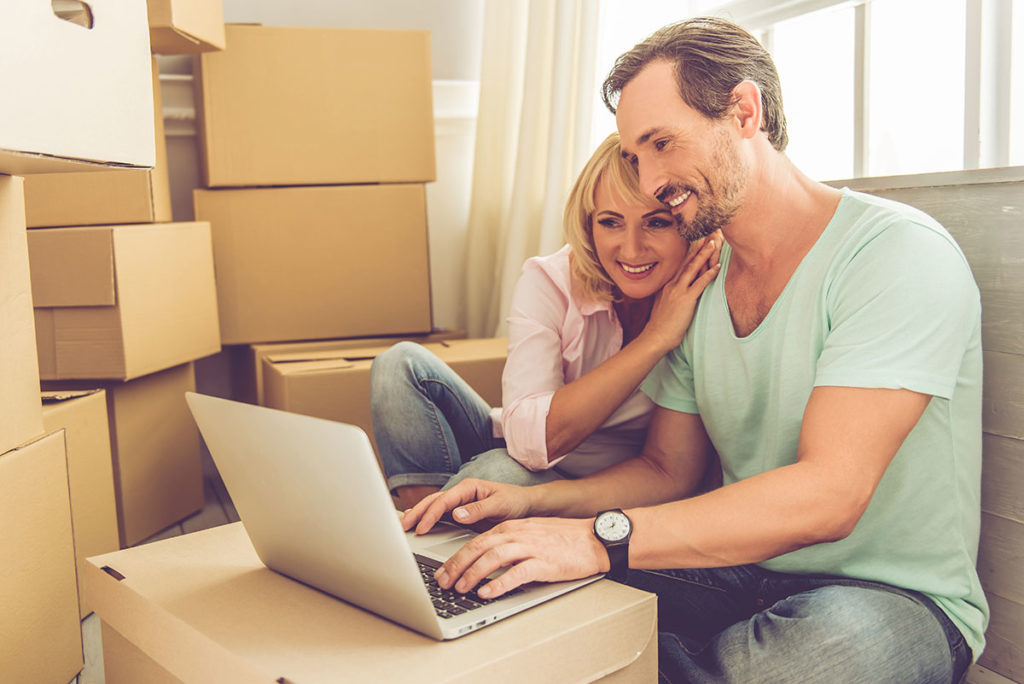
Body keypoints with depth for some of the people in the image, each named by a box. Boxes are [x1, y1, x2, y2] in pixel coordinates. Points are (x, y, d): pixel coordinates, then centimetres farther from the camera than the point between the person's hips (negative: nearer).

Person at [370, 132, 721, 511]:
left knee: (500, 471, -34)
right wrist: (655, 338, -31)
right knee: (402, 364, -17)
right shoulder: (549, 281, -15)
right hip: (529, 465, 2)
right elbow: (530, 439, -30)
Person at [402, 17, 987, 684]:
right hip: (741, 574, 5)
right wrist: (533, 501, -8)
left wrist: (600, 538, -33)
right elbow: (668, 469, 10)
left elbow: (828, 492, -27)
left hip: (898, 597, -4)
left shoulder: (898, 251, -16)